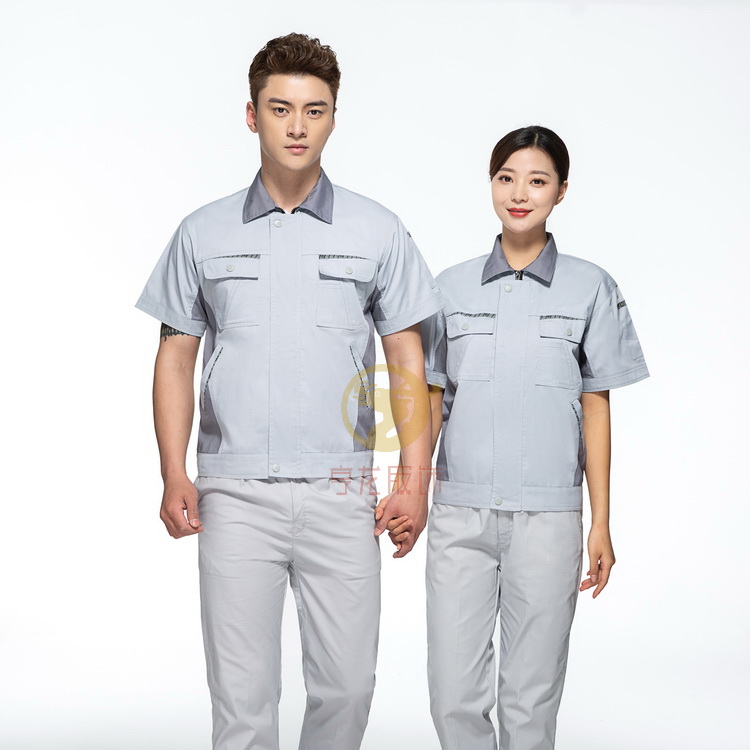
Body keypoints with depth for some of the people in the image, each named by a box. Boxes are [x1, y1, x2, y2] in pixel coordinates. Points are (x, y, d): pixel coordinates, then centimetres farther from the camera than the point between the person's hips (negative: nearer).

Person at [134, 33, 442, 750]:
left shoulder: (378, 232, 5)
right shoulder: (203, 233, 7)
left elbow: (408, 360, 6)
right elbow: (176, 358, 10)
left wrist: (414, 480, -3)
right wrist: (174, 477, -1)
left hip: (340, 495, 0)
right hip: (236, 496, 0)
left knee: (345, 687, 6)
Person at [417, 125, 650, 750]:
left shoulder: (590, 288, 3)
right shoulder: (453, 287, 7)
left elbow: (596, 408, 4)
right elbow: (431, 400, 11)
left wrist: (601, 524, 1)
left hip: (547, 516, -1)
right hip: (461, 515, 1)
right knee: (453, 699, 1)